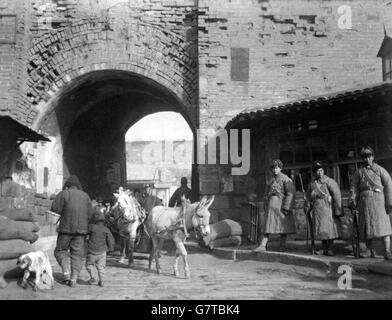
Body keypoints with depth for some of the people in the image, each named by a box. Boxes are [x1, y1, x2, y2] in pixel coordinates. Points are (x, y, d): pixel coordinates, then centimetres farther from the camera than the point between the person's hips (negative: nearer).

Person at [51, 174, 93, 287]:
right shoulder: (85, 196, 10)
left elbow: (55, 208, -8)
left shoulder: (64, 193, -1)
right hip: (81, 229, 3)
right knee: (77, 254, 8)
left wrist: (64, 211, 9)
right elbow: (90, 214, 6)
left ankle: (66, 272, -3)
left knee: (61, 250, 14)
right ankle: (74, 279, 1)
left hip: (66, 228, -3)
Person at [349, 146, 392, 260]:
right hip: (364, 200, 3)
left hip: (378, 199, -3)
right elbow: (354, 188, 10)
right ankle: (369, 250, 14)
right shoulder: (358, 172, 12)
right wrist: (353, 201, -4)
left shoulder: (380, 170, 4)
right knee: (366, 225, 5)